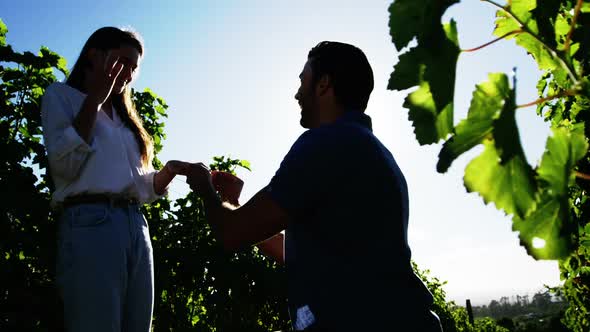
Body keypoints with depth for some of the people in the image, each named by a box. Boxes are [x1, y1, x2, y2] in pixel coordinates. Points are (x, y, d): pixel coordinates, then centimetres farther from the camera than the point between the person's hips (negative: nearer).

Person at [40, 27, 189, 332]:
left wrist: (167, 172, 0)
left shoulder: (124, 117, 26)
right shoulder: (61, 95, 10)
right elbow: (65, 165, -8)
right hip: (91, 223, -6)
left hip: (136, 226, 6)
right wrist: (95, 98, -5)